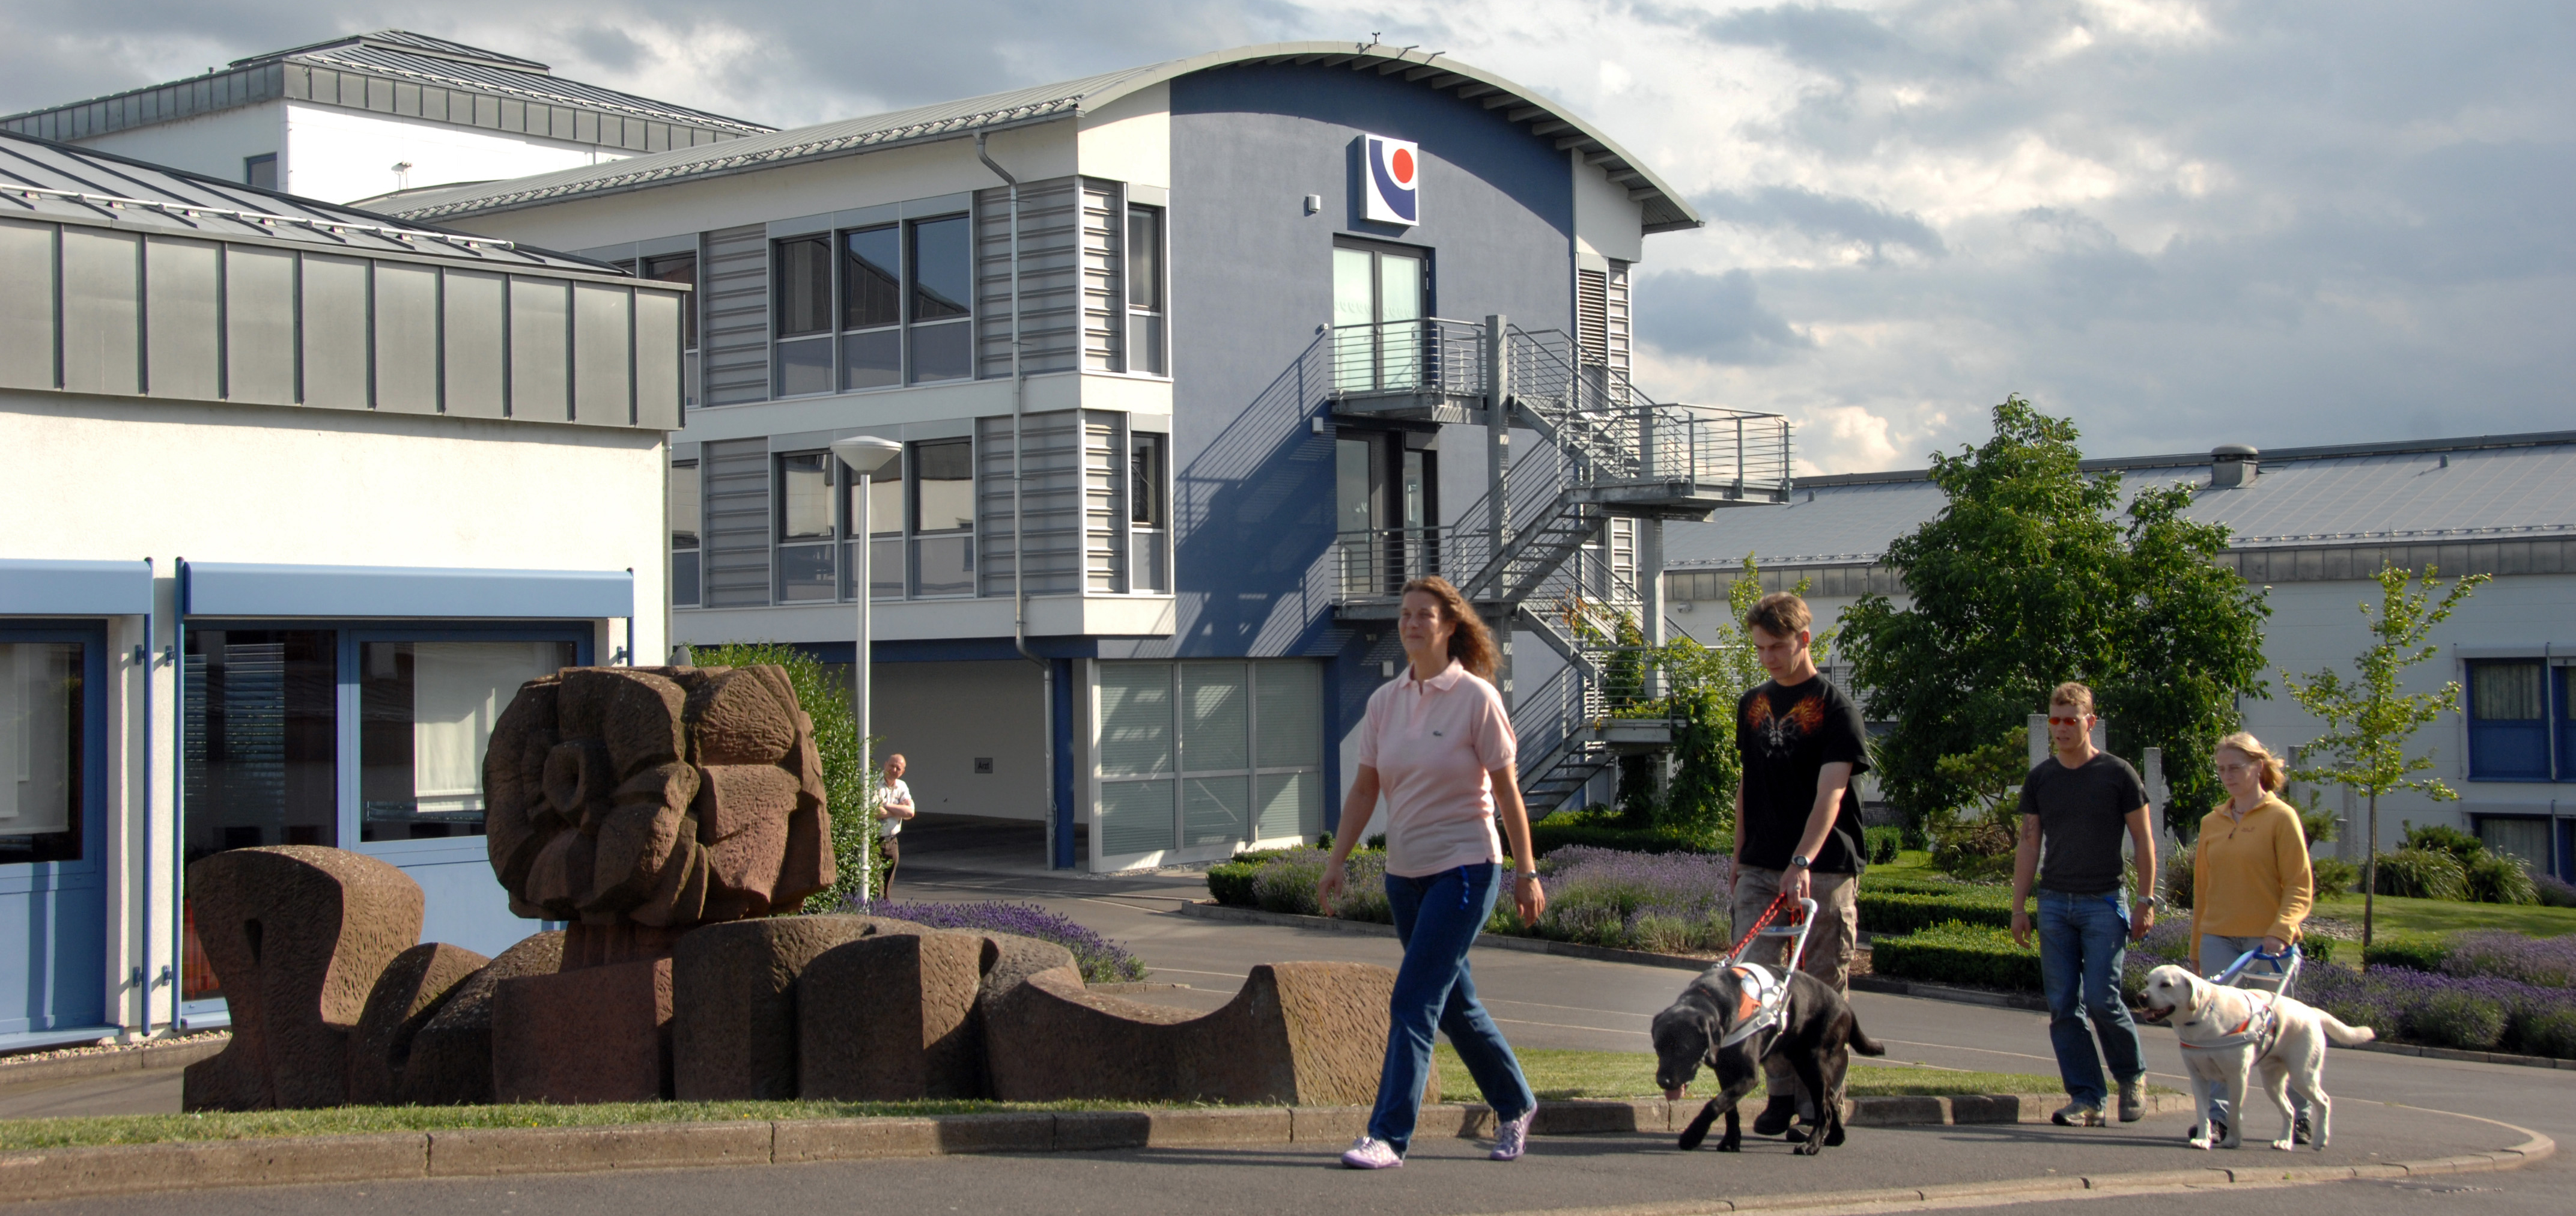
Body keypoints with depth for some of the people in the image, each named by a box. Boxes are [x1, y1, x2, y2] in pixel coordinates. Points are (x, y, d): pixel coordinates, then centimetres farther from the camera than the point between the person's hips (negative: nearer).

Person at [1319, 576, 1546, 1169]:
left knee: (1414, 1000, -12)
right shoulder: (1384, 702, 5)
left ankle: (1389, 1135, -9)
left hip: (1463, 869, -6)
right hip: (1405, 874, 6)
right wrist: (1336, 863, 5)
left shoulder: (1476, 698, -10)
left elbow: (1507, 791, -7)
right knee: (1454, 1002, 15)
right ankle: (1515, 1105, 33)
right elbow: (1364, 789, 10)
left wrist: (1526, 872, -6)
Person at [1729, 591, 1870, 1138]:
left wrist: (1802, 861, -29)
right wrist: (1740, 856, 17)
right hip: (1761, 869, 5)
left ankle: (1818, 1107, 6)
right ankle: (1781, 1095, 11)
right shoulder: (1752, 705, 13)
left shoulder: (1834, 706, -6)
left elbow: (1830, 794, -17)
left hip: (1823, 871, -5)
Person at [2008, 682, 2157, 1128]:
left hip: (2104, 903, -4)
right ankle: (2086, 1099, 5)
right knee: (2063, 1007, -1)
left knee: (2101, 998, -10)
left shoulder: (2118, 774, -1)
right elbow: (2029, 843, 12)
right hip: (2055, 903, 4)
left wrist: (2146, 900, -3)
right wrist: (2019, 906, 7)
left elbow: (2143, 840, 2)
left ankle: (2133, 1075, 16)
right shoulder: (2040, 778, 8)